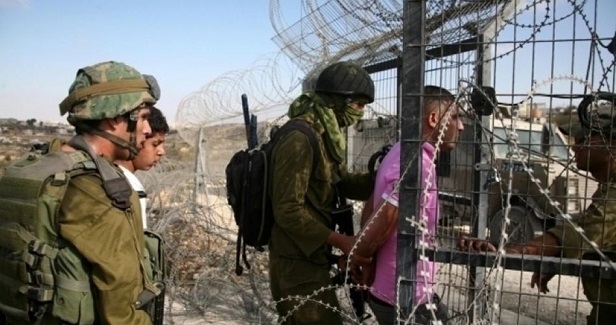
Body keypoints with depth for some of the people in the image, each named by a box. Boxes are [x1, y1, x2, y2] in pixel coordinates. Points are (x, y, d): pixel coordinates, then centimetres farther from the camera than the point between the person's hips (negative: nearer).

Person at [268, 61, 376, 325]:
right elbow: (287, 211, -24)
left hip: (306, 256, 10)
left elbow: (343, 183, 13)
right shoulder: (299, 138, -22)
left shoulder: (324, 135, 9)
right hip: (297, 259, -10)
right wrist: (340, 241, -22)